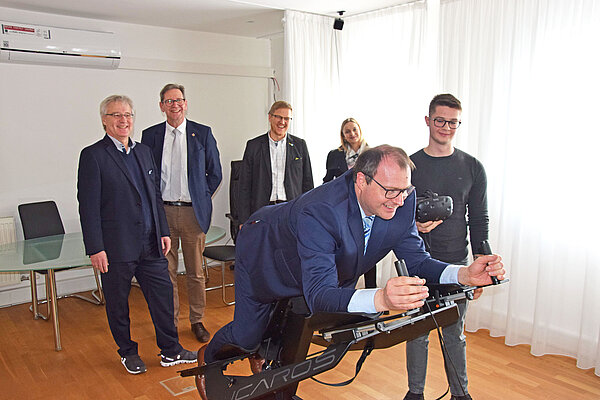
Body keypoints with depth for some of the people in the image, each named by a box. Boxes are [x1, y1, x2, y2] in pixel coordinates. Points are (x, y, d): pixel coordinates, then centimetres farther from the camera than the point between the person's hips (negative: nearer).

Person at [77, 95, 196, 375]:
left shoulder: (143, 151, 12)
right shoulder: (93, 155, -8)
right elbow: (88, 205, -11)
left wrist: (164, 231, 11)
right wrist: (95, 249, -15)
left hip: (150, 244, 6)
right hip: (117, 246, -5)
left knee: (163, 293, 10)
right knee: (118, 302, 11)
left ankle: (170, 351, 26)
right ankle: (128, 352, 32)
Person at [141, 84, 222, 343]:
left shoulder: (202, 133, 3)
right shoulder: (150, 135, 6)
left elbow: (215, 173, 7)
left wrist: (201, 199, 3)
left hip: (193, 212, -1)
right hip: (162, 211, 1)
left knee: (195, 271, 7)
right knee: (166, 271, 7)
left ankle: (197, 321, 22)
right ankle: (170, 321, 22)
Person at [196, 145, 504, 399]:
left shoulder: (402, 201, -27)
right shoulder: (318, 211, -46)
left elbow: (415, 261, -18)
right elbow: (319, 296, -51)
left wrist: (465, 274, -37)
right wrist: (381, 299, -68)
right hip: (263, 252, -5)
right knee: (247, 337, 8)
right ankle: (208, 357, 45)